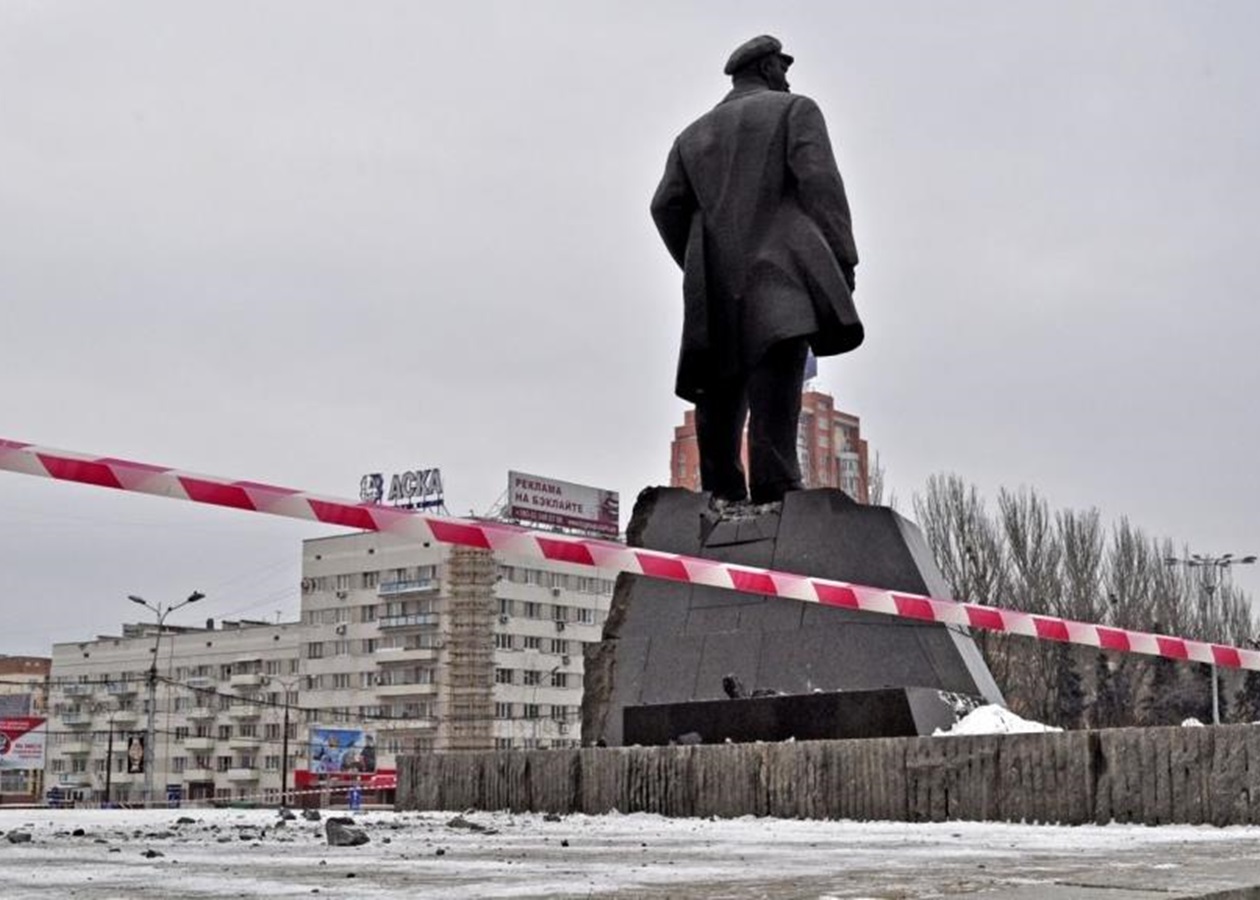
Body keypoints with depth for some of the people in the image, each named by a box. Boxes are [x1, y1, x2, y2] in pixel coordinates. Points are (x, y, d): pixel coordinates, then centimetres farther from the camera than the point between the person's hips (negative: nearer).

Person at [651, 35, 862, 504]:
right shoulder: (795, 110, 13)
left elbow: (666, 207, 14)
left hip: (714, 284, 5)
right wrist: (842, 259, -6)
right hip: (778, 264, -5)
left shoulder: (694, 134, 27)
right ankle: (774, 484, -38)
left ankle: (722, 500, 0)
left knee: (720, 393, 6)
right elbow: (820, 182, -3)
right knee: (777, 370, -22)